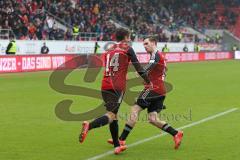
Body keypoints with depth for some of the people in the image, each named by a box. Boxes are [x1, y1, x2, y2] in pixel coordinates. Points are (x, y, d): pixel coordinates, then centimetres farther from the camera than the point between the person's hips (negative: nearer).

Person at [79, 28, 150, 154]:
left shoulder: (109, 50, 20)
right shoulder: (127, 49, 5)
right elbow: (138, 67, 3)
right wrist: (148, 82, 14)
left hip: (105, 86, 6)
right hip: (117, 87, -6)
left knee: (113, 115, 15)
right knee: (111, 115, -12)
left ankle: (117, 146, 17)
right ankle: (89, 126, -37)